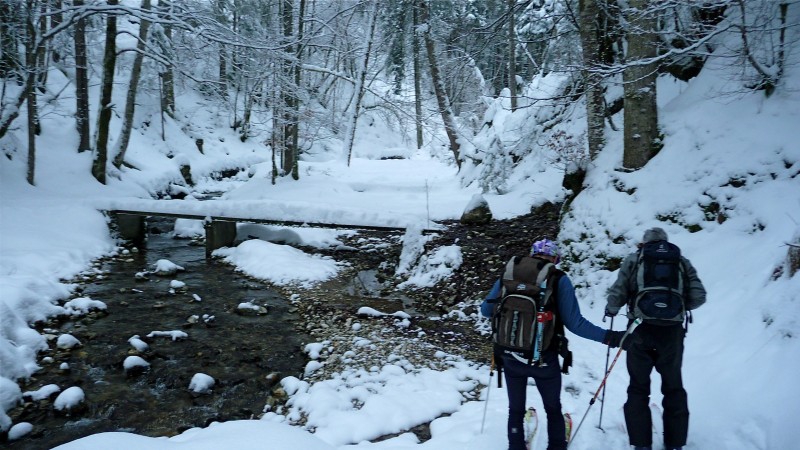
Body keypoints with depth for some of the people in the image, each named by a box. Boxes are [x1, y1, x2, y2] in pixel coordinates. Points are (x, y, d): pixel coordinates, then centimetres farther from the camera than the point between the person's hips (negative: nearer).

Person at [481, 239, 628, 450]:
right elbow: (574, 323, -14)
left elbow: (486, 310, 6)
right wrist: (608, 336, -7)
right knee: (553, 409, 25)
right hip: (544, 359, -2)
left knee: (516, 410, 23)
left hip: (510, 357, 2)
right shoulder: (559, 279, -8)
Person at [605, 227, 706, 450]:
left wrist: (611, 311, 16)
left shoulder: (633, 260, 4)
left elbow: (617, 294, -4)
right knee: (673, 387, 17)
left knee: (638, 387, 11)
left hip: (641, 331, -1)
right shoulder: (682, 261, 9)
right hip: (672, 332, 2)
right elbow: (699, 296, 2)